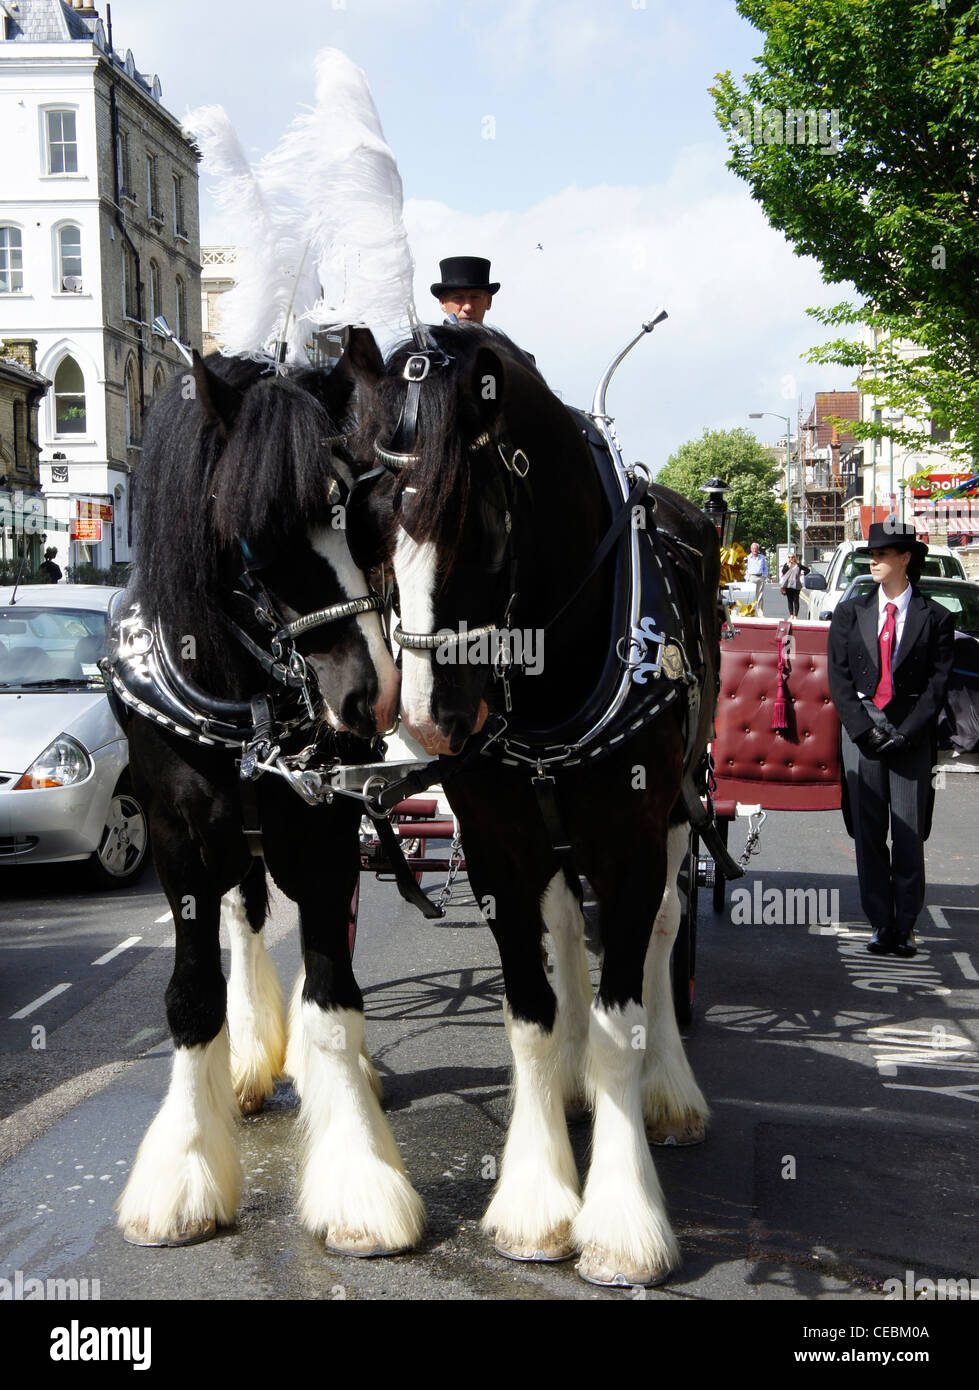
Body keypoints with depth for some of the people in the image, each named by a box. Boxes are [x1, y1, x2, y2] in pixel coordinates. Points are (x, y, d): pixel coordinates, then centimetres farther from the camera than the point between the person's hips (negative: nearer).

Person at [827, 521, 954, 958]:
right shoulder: (850, 613, 10)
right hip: (861, 729, 2)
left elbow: (937, 684, 0)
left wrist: (905, 733, -10)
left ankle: (905, 926, 8)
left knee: (909, 834, -2)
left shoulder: (934, 618, 4)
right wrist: (865, 729, -7)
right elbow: (839, 677, 5)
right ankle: (879, 924, 10)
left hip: (912, 733, -2)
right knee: (868, 833, 2)